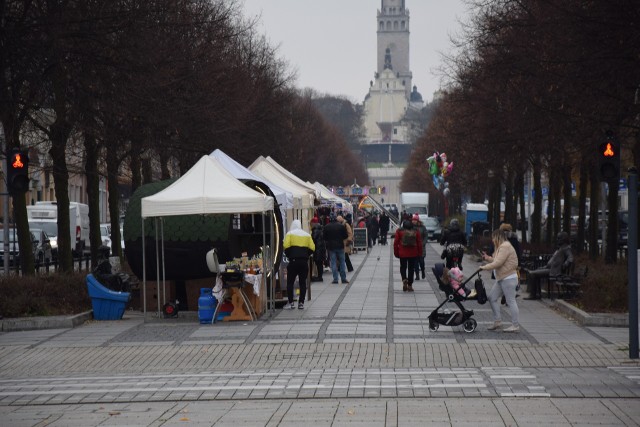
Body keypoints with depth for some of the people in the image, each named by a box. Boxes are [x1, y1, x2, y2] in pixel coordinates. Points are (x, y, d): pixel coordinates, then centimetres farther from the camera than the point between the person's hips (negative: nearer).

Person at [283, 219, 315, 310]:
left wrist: (288, 255, 4)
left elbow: (286, 246, -11)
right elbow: (312, 248, 4)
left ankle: (291, 303, -1)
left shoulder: (290, 234, 2)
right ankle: (301, 303, 5)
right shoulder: (307, 235, 12)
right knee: (303, 282, 7)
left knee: (290, 282, 4)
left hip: (293, 261, -3)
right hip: (304, 261, 3)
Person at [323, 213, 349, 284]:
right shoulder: (341, 226, -6)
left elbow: (324, 238, -1)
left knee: (333, 263, 3)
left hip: (331, 247, 0)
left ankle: (335, 279, 0)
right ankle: (343, 279, 9)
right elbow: (346, 236, -1)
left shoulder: (326, 227, -6)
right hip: (340, 246, 0)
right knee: (342, 262, 8)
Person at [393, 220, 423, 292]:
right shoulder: (416, 232, 1)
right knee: (411, 268, 10)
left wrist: (396, 253, 5)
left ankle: (404, 279, -14)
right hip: (413, 254, 1)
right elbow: (419, 243, 2)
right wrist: (420, 253, 9)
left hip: (402, 253, -1)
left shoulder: (399, 231, -3)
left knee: (403, 267, 14)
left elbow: (396, 243, -3)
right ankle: (410, 285, 10)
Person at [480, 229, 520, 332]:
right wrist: (488, 258, 20)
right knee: (492, 297, 10)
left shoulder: (505, 247, -15)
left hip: (508, 278, -11)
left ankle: (515, 325, -2)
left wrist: (485, 267, -13)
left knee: (511, 301, -6)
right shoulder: (501, 247, 18)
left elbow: (498, 263, -21)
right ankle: (497, 322, 13)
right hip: (502, 279, 11)